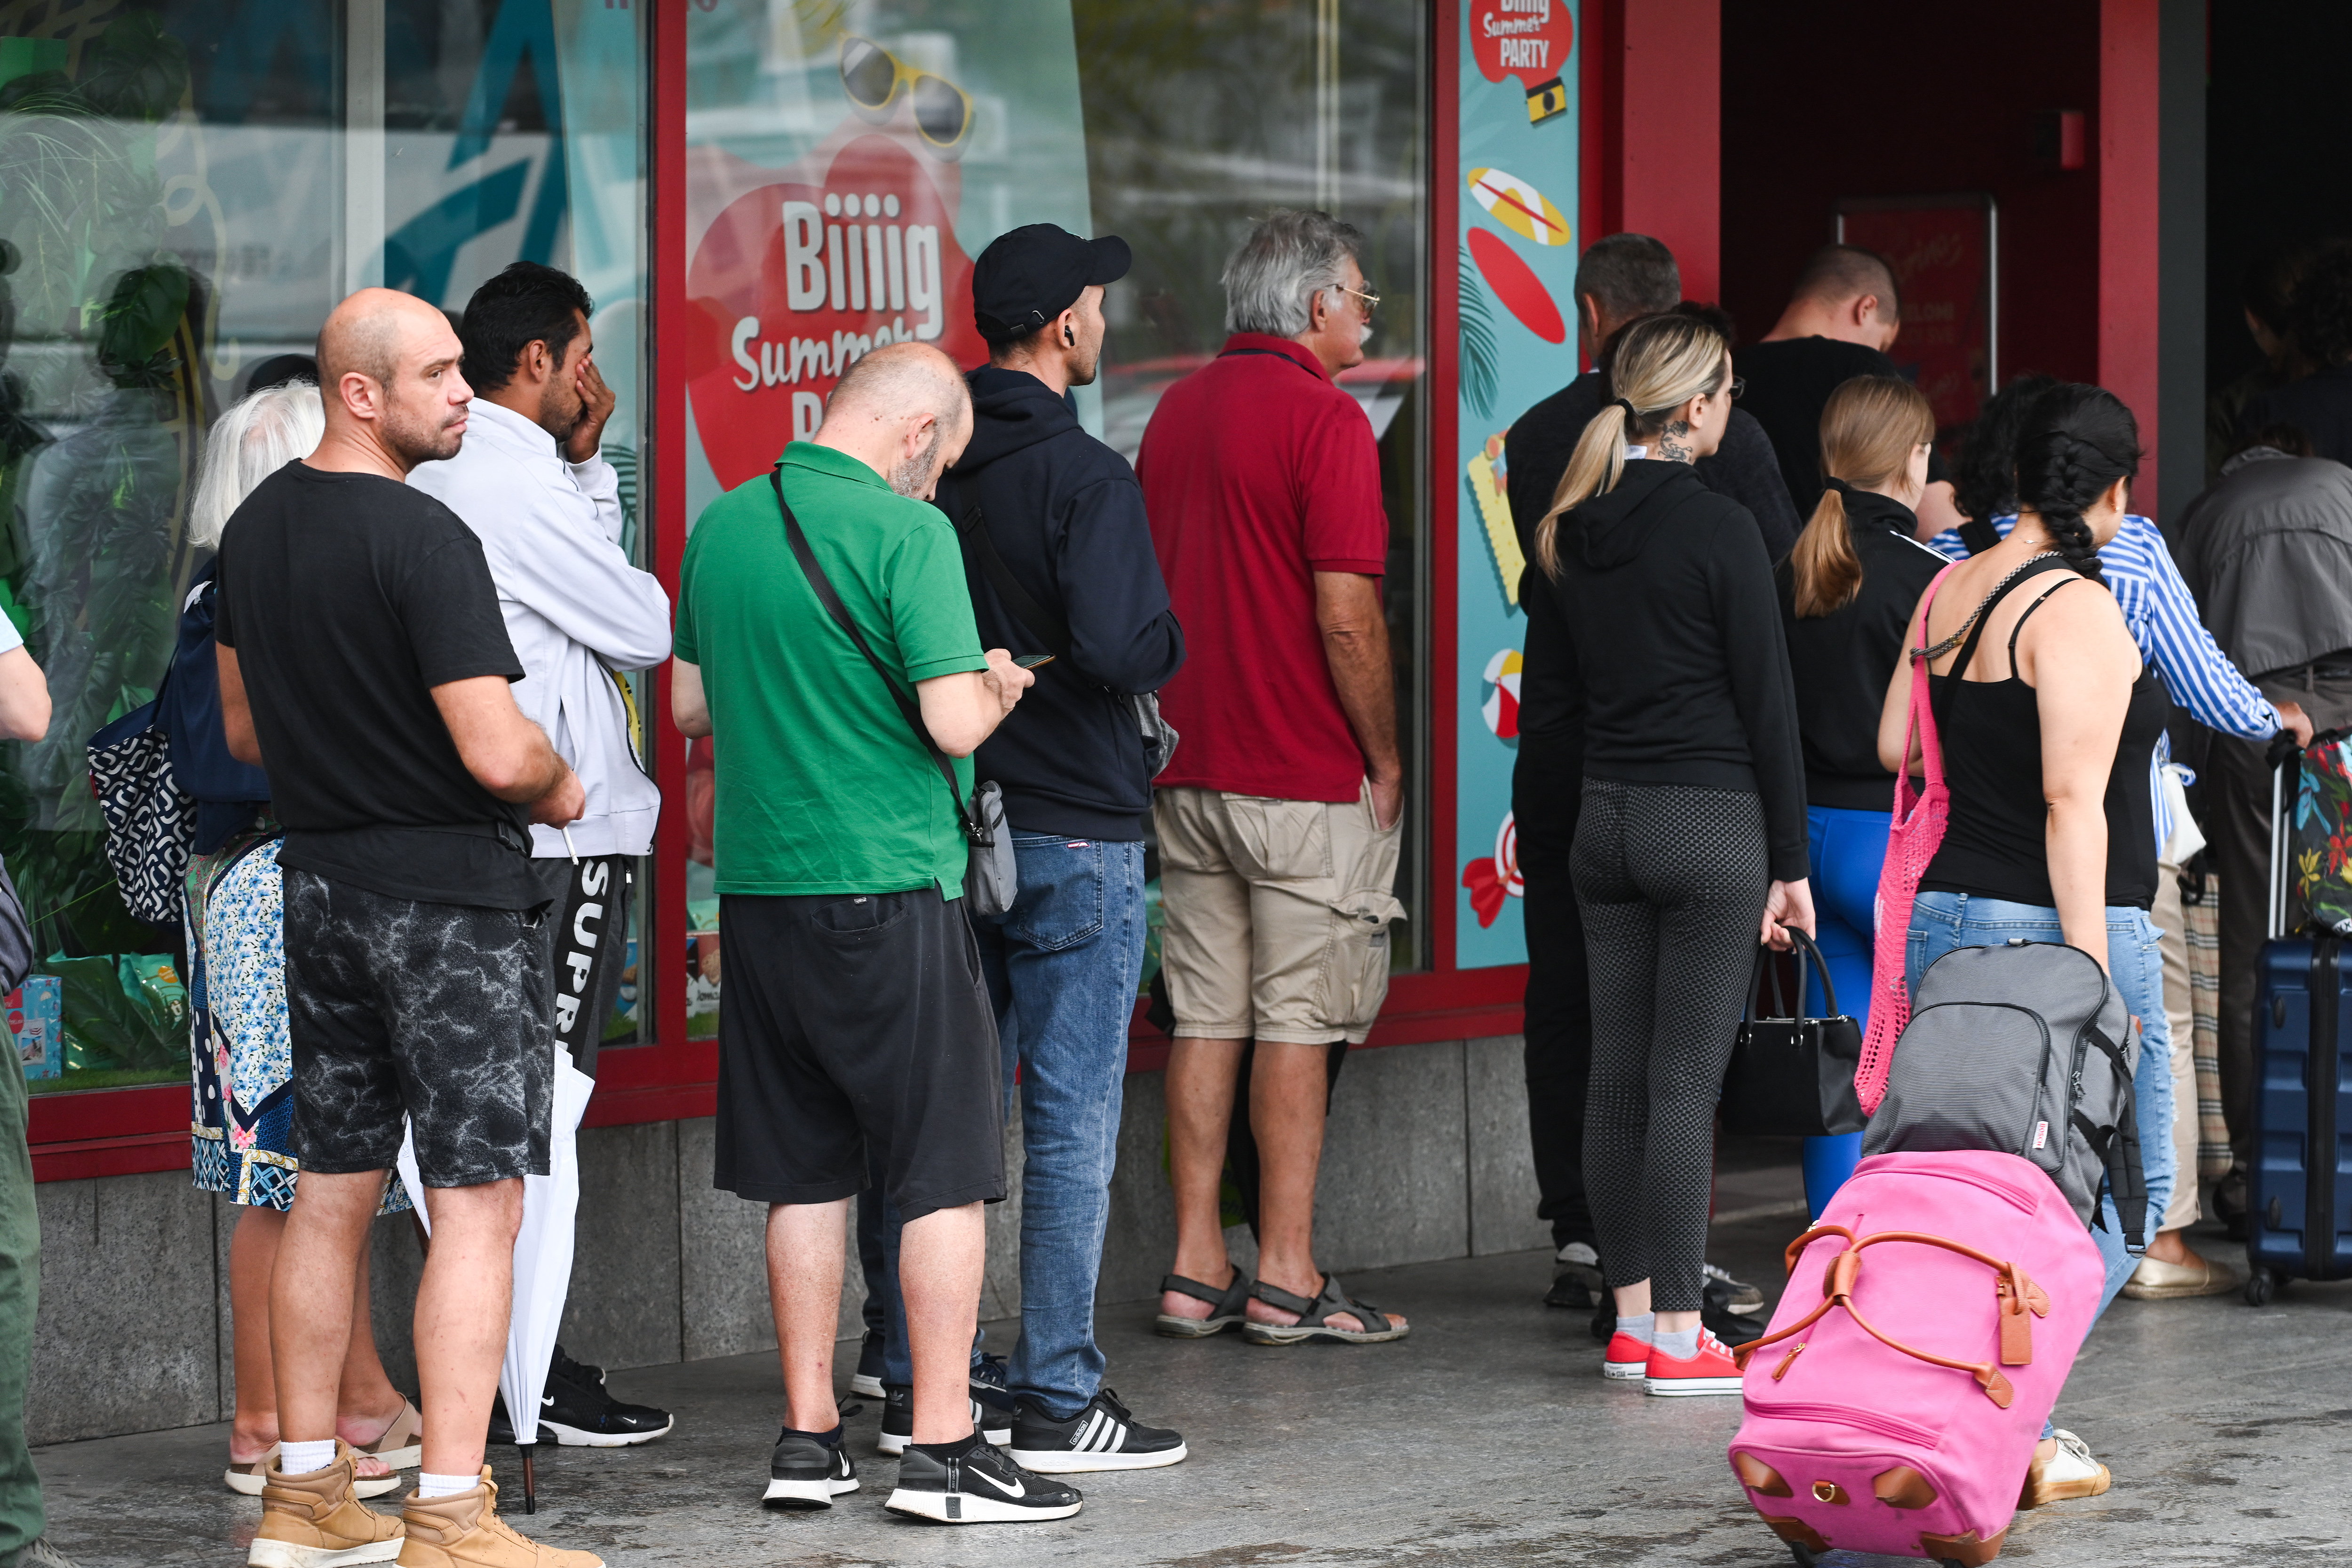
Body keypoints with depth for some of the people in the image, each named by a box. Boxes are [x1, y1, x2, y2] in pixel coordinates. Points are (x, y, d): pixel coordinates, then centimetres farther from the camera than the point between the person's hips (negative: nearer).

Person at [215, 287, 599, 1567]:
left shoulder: (254, 526, 8)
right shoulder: (423, 540, -18)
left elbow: (243, 730, 17)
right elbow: (497, 752, -22)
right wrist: (558, 786, -1)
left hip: (318, 880, 8)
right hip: (449, 895, -8)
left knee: (332, 1190, 14)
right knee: (478, 1199, -5)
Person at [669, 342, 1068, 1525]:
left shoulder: (722, 525, 8)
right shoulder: (906, 533, -13)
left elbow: (688, 704, 18)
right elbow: (954, 722, -18)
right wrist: (998, 683, 2)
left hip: (760, 887, 7)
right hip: (889, 885, -7)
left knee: (805, 1172, 13)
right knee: (944, 1173, 1)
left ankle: (808, 1436, 15)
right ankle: (941, 1449, 0)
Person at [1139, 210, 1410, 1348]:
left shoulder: (1178, 409, 12)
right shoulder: (1324, 418, -12)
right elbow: (1345, 614, -18)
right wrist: (1386, 757, -8)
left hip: (1189, 770, 7)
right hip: (1308, 779, -7)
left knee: (1207, 1016, 8)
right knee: (1299, 1019, -2)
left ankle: (1196, 1269, 9)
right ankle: (1286, 1276, -1)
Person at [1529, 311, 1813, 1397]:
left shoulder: (1569, 533, 7)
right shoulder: (1719, 531, -12)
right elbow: (1767, 703, -10)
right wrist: (1790, 862, -4)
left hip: (1604, 818, 7)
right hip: (1711, 820, -6)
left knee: (1617, 1074, 9)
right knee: (1686, 1077, -5)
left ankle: (1633, 1319, 14)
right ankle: (1677, 1336, -4)